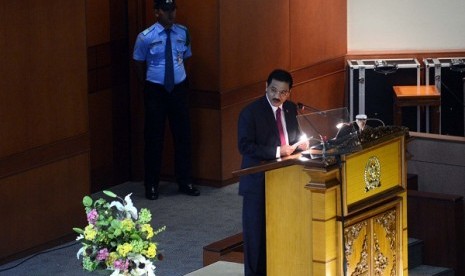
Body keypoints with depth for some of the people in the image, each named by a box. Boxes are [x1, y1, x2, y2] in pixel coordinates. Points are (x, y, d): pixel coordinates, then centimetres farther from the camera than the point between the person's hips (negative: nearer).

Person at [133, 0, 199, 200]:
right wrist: (148, 85, 5)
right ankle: (151, 185, 16)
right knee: (154, 138, 4)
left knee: (183, 136, 10)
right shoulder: (146, 37, -11)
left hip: (179, 89, 3)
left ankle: (185, 182, 23)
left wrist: (180, 77, 6)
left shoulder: (183, 33, -2)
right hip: (156, 91, -3)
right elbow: (139, 66, 2)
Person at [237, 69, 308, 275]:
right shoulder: (250, 112, -12)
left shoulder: (291, 109, 7)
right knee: (256, 231, 1)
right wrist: (277, 151, -24)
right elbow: (245, 146, -19)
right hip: (259, 181, -6)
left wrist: (300, 144, -5)